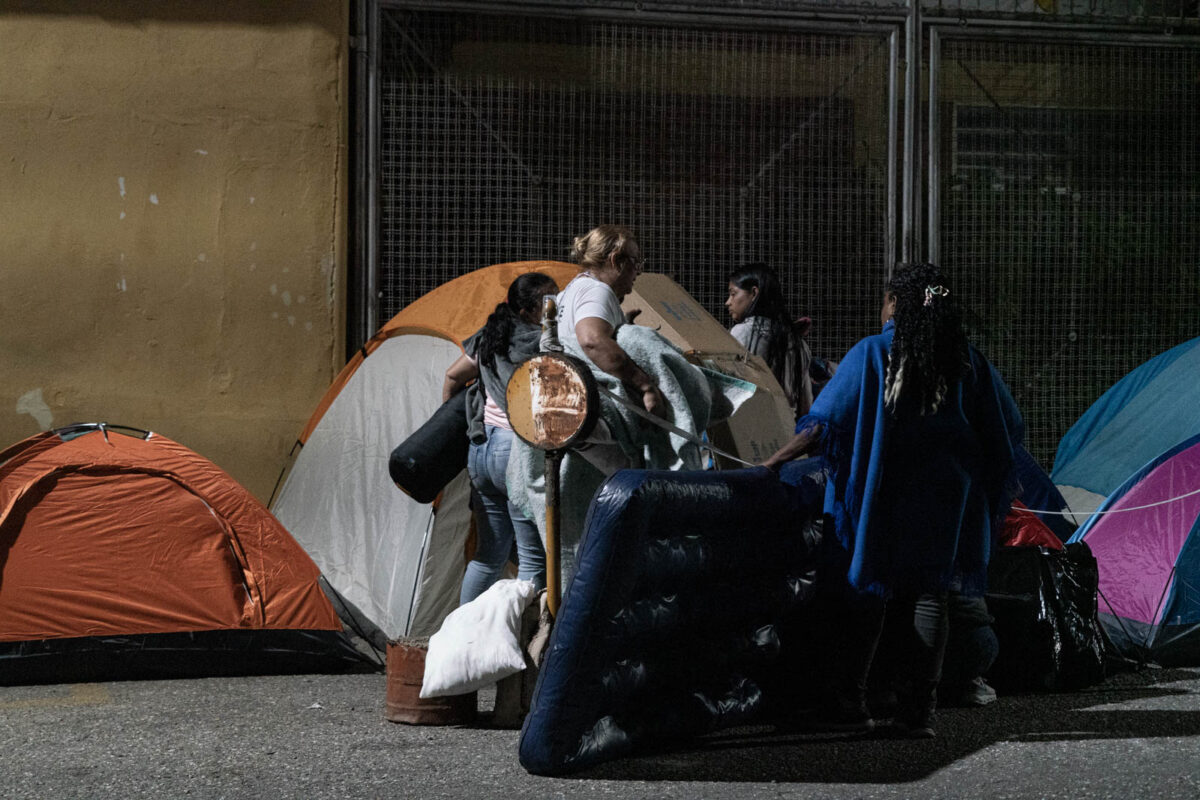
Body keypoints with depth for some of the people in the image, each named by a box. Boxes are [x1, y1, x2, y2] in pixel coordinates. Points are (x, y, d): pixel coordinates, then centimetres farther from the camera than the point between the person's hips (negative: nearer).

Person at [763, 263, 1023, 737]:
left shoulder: (871, 354, -5)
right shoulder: (968, 362, 4)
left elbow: (823, 423, -12)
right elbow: (1008, 431, 11)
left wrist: (772, 463, -8)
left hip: (878, 497, -2)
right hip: (943, 500, 2)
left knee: (865, 594, 6)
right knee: (927, 596, 4)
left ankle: (847, 703, 6)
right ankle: (918, 711, 0)